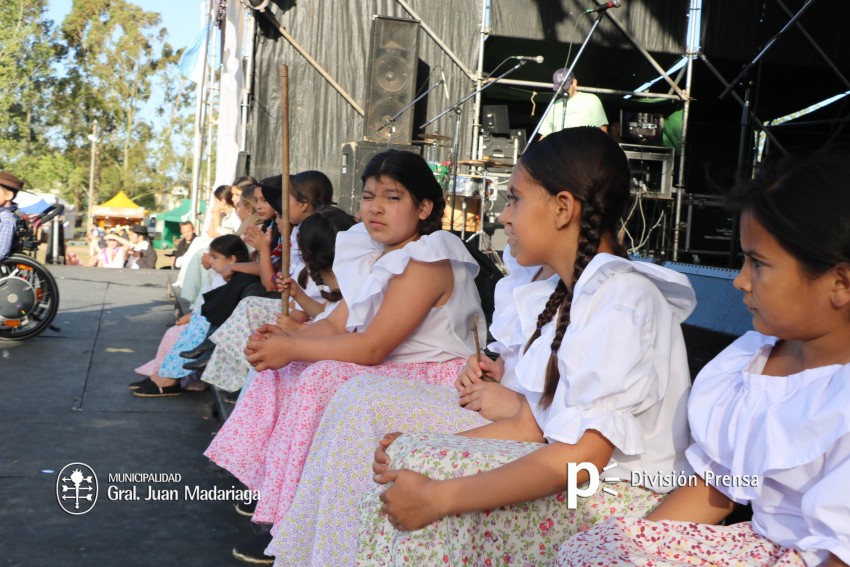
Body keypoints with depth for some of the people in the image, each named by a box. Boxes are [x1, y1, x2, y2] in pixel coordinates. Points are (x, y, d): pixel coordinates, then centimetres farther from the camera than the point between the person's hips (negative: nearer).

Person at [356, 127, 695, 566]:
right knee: (409, 458, -6)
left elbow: (583, 456, -25)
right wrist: (417, 448, -3)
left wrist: (439, 497, -23)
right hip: (573, 479, 8)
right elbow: (529, 426, 9)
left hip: (621, 499, -8)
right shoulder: (567, 297, 12)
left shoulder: (623, 298, -18)